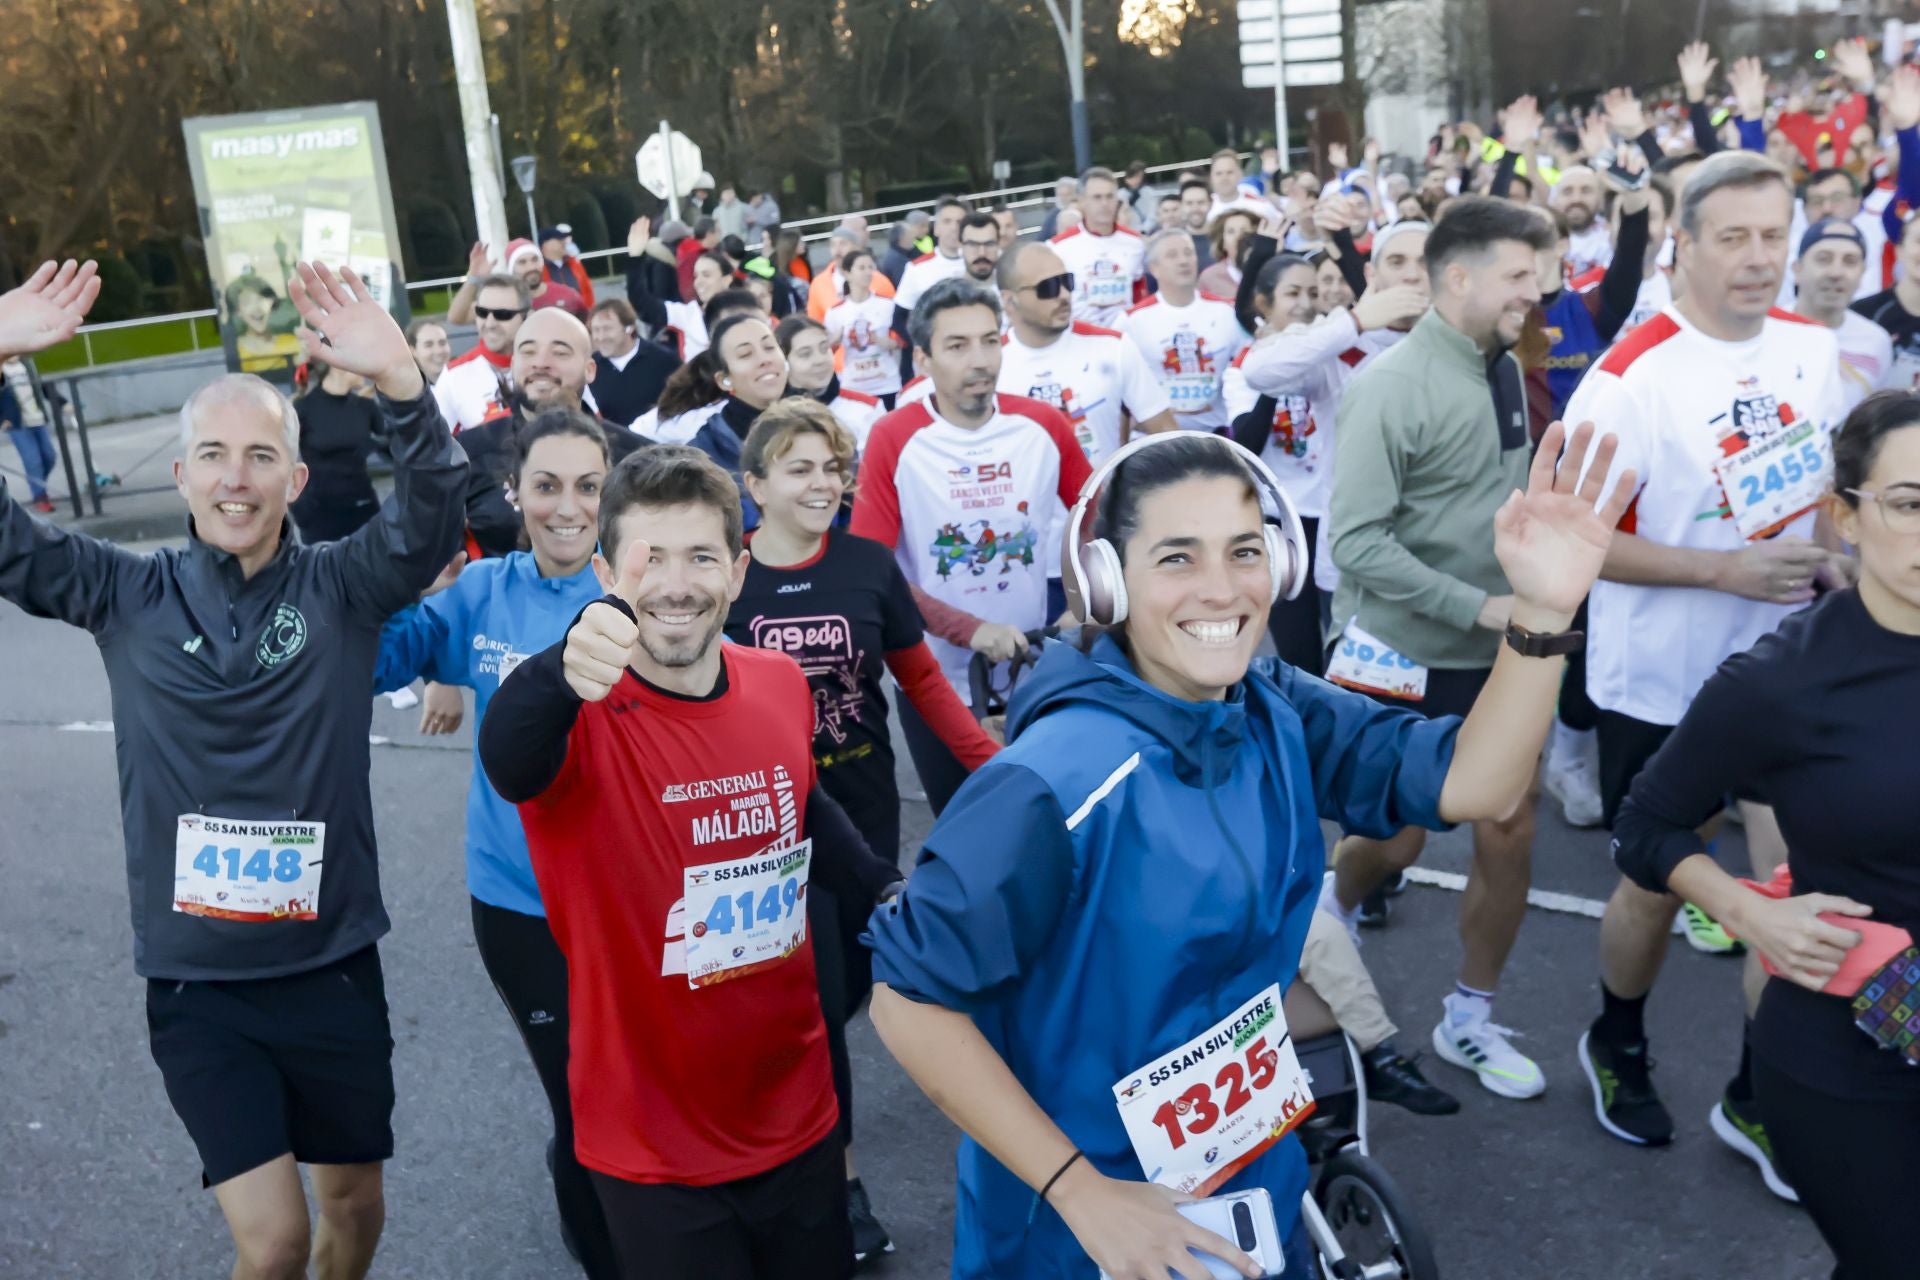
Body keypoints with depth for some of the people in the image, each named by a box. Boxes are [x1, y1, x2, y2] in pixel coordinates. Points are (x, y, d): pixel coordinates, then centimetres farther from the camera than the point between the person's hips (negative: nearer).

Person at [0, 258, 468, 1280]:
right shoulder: (128, 596, -2)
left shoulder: (341, 588, -6)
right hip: (195, 980, 0)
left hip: (332, 965, 1)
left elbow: (432, 516, -23)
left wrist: (398, 381, -41)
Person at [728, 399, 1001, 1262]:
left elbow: (921, 678, 2)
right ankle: (839, 1174, 20)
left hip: (866, 804, 3)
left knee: (858, 981, 15)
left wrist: (994, 764, -5)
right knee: (820, 990, 0)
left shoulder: (869, 565, -4)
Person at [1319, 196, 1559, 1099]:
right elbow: (1354, 541, -23)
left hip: (1495, 656, 6)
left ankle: (1469, 1020, 26)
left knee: (1510, 838, 7)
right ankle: (1331, 913, 43)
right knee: (1398, 840, 8)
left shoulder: (1505, 372, 3)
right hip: (1404, 656, -6)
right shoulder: (1391, 387, -19)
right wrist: (1478, 606, -23)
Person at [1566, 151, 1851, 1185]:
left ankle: (1758, 1098, 22)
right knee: (1657, 884, 10)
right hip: (1661, 679, -4)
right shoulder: (1633, 375, -18)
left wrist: (1828, 554, -2)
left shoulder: (1813, 347, 1)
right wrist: (1727, 570, -24)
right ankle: (1616, 1048, 38)